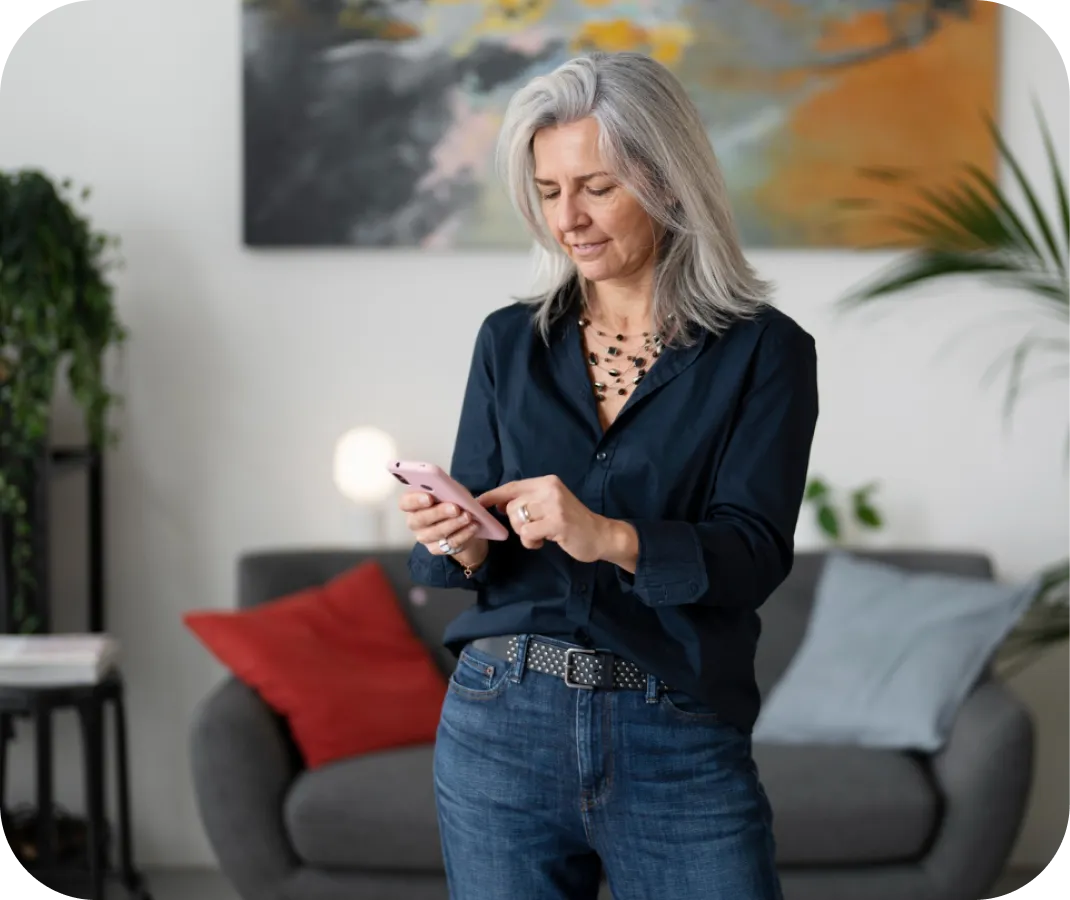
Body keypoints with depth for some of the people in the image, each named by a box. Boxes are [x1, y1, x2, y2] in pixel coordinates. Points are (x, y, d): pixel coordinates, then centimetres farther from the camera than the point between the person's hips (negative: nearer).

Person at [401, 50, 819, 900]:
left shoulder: (762, 350, -2)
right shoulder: (511, 342, 8)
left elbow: (753, 556, -11)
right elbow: (465, 559, 9)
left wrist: (608, 537, -28)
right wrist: (461, 544, -14)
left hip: (682, 753, -2)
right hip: (501, 728, 3)